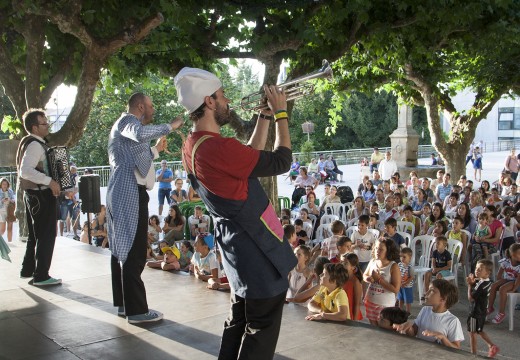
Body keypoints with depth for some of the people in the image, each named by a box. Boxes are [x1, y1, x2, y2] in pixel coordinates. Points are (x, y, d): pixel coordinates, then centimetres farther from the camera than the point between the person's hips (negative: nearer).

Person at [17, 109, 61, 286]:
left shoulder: (30, 142, 13)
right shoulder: (35, 145, -19)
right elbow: (25, 171, -32)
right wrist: (49, 181, -32)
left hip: (33, 195, 10)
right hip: (41, 195, -10)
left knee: (35, 235, 20)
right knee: (46, 236, -3)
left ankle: (27, 270, 30)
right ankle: (41, 276, 1)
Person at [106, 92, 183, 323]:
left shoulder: (126, 125, 26)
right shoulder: (127, 121, -6)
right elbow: (140, 133, -31)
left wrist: (156, 150, 30)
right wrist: (169, 126, -20)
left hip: (123, 194, 11)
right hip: (130, 194, -11)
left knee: (122, 249, 14)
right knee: (133, 253, -10)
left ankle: (123, 303, 22)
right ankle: (137, 310, -8)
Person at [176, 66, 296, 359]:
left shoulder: (193, 147, 4)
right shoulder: (219, 148, -27)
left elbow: (251, 158, 13)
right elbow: (280, 162, -19)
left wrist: (265, 115, 11)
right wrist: (280, 113, -7)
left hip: (238, 246, 10)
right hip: (260, 251, -9)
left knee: (239, 320, 21)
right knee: (261, 330, 3)